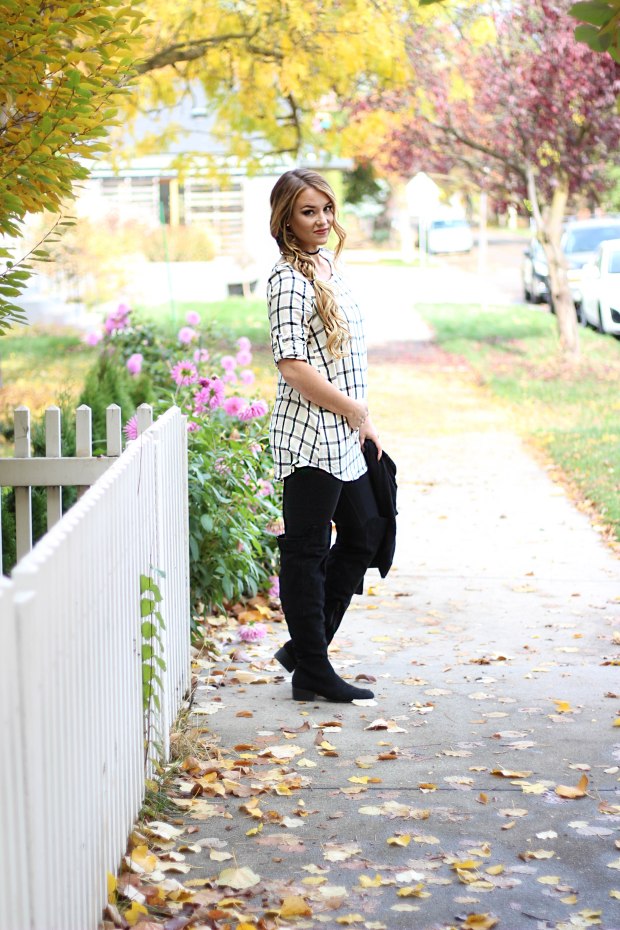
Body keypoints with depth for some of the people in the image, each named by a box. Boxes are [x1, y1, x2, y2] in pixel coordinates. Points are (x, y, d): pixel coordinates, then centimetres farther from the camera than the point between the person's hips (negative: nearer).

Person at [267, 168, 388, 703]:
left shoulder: (328, 266, 14)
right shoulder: (289, 279, -14)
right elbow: (293, 366, -21)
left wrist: (363, 421, 13)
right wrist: (358, 413, -13)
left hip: (345, 438, 10)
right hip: (310, 438, -10)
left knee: (365, 534, 18)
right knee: (306, 551, 0)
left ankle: (304, 645, 27)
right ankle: (312, 672, 10)